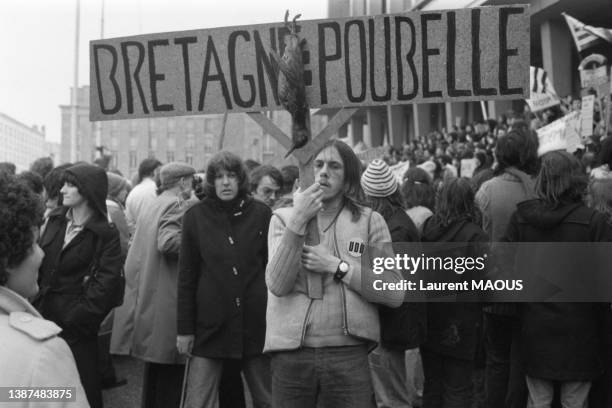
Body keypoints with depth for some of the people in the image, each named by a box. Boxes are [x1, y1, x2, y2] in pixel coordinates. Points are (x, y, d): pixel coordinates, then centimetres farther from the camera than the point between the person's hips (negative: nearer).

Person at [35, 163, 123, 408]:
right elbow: (38, 262, 8)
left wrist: (76, 318, -19)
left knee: (82, 388, 4)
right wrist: (35, 302, -2)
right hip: (45, 314, 6)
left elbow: (106, 283, -15)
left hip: (76, 323, -5)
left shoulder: (105, 235, -9)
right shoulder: (55, 220, 8)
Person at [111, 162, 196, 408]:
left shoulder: (150, 207, 17)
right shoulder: (178, 206, -11)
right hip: (167, 302, -9)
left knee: (154, 367, 18)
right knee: (170, 369, -2)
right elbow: (167, 242, -25)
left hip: (145, 300, 9)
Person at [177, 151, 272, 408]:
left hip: (256, 322, 0)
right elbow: (186, 276, 3)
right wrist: (185, 328, 1)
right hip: (210, 325, 0)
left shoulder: (261, 213, 1)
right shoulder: (196, 216, 1)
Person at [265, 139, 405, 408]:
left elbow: (395, 294, -4)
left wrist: (337, 266, -10)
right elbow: (278, 285, -8)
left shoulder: (370, 221, 3)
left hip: (349, 355, 0)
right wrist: (297, 221, -13)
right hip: (291, 355, 1)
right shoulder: (283, 218, 5)